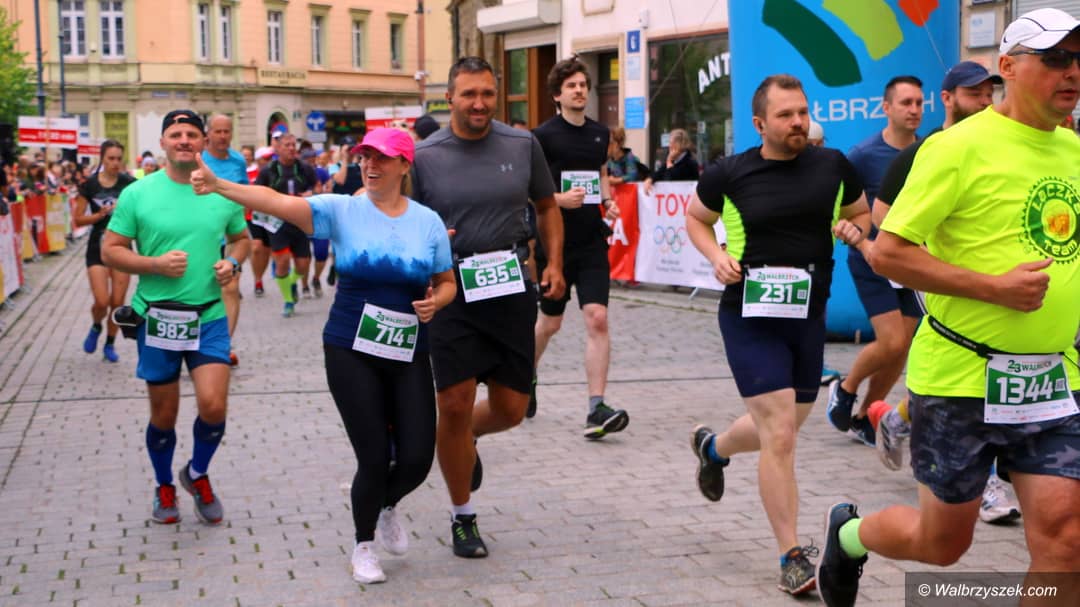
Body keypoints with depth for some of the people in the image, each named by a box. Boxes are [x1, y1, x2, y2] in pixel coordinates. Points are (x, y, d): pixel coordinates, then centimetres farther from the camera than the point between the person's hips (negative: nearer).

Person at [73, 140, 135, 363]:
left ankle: (110, 343, 22)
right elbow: (77, 219, -1)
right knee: (102, 301, -9)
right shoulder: (90, 185, -4)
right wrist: (99, 215, -16)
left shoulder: (129, 183, -3)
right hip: (97, 247, -1)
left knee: (117, 302, 2)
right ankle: (96, 327, 25)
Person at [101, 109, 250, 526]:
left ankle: (197, 474, 19)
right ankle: (164, 487, 35)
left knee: (213, 406, -12)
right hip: (158, 318, -1)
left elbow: (241, 238, 17)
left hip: (210, 316, 1)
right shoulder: (137, 194, -5)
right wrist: (156, 264, -18)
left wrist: (232, 263, -4)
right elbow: (110, 251, -3)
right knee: (163, 415, 9)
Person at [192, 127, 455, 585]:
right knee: (373, 458, -2)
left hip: (409, 354, 2)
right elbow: (279, 202, -18)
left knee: (417, 458, -1)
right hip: (350, 350, -2)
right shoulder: (343, 210, -6)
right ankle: (364, 545, 26)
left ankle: (388, 506, 36)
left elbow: (447, 283, 12)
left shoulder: (428, 221, 2)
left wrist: (435, 301, -11)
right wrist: (219, 186, -31)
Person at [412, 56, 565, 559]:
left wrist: (554, 263, 6)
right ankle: (463, 517, 16)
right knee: (454, 404, -4)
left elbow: (547, 206, 17)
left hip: (512, 285, 3)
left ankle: (466, 439, 43)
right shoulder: (424, 155, -2)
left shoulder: (523, 145, 4)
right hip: (452, 289, -2)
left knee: (510, 410, 5)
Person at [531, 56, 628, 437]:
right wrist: (558, 198, -22)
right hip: (554, 242, -3)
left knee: (597, 319, -11)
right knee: (550, 323, 11)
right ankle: (527, 377, 41)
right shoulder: (543, 136, -6)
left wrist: (607, 200, 5)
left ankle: (596, 409, -11)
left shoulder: (599, 133, 9)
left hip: (592, 242, 3)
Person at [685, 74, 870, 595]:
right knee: (780, 434, -12)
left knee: (782, 430, 19)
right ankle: (792, 557, 1)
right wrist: (717, 257, -7)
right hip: (750, 317, -4)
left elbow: (860, 212, 18)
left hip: (808, 316, 5)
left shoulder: (833, 166, 2)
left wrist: (854, 229, -6)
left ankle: (712, 446, 53)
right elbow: (695, 218, 12)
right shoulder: (729, 173, -5)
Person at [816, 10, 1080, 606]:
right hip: (960, 377, -5)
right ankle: (849, 532, 41)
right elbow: (886, 251, -16)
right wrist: (993, 286, -21)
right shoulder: (959, 146, -12)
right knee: (943, 542, 9)